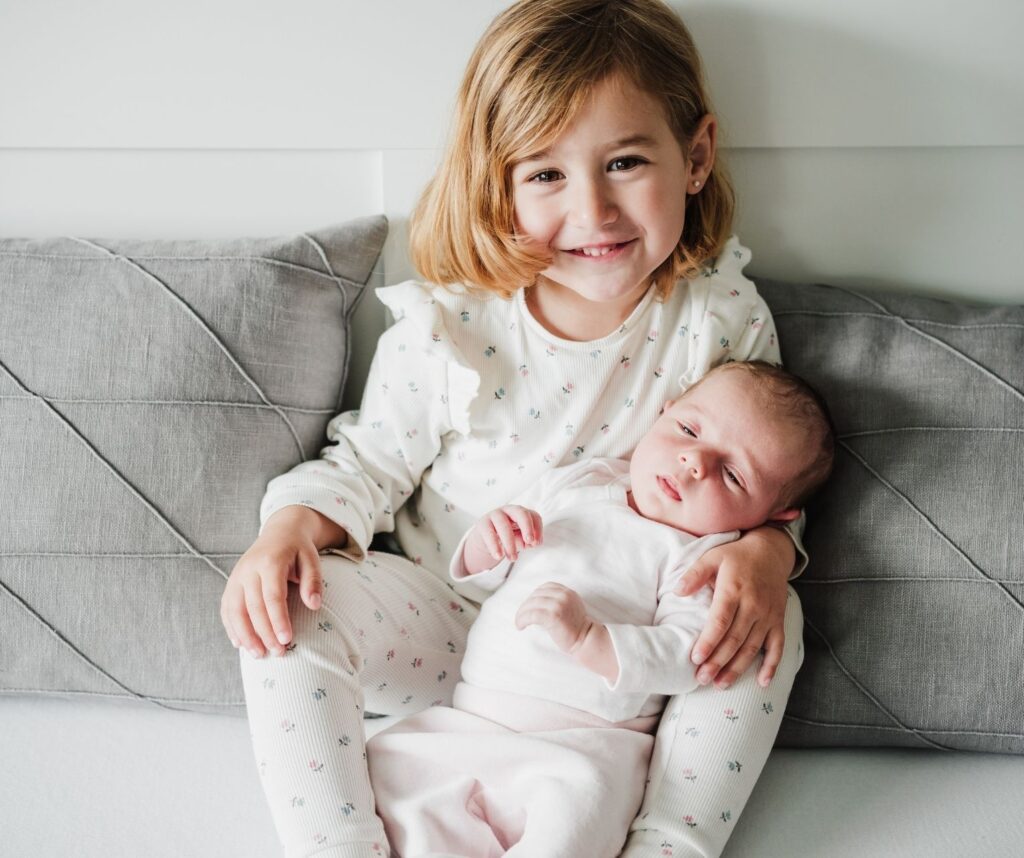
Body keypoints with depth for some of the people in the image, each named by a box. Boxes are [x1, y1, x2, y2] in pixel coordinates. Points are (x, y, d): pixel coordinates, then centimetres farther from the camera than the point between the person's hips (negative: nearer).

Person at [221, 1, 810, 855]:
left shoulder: (725, 319, -12)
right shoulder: (445, 328, -14)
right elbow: (371, 465, -1)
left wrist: (765, 549, -22)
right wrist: (294, 522, -22)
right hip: (450, 620, 0)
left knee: (770, 627, -22)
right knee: (290, 615, -24)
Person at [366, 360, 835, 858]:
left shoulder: (706, 557, -2)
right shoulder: (574, 485, 12)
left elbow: (688, 657, -18)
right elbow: (476, 578, 21)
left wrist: (586, 639, -29)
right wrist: (485, 545, -3)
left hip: (584, 745, -5)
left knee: (579, 795, -34)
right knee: (388, 760, -10)